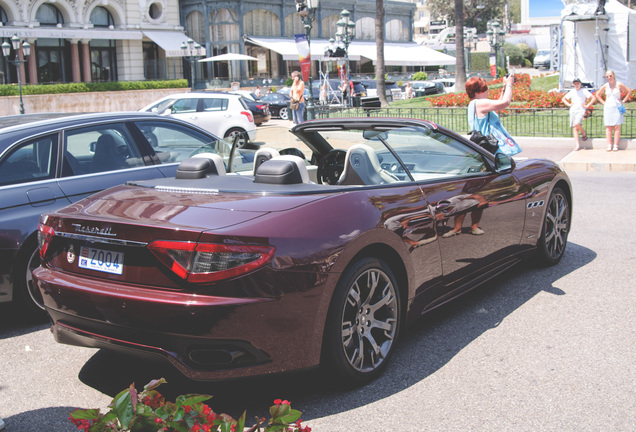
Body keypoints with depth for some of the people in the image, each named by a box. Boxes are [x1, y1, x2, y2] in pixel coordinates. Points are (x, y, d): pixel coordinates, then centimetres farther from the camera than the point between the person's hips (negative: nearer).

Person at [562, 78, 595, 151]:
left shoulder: (584, 91, 2)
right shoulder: (572, 92, 14)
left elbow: (593, 98, -1)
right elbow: (564, 99, 26)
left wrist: (587, 106, -6)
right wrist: (568, 104, 11)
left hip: (581, 110, -5)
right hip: (572, 111, 5)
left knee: (577, 124, -28)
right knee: (574, 127, 0)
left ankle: (583, 133, 5)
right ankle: (577, 145, 1)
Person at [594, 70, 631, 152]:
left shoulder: (619, 84, 0)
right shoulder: (605, 86, 6)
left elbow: (629, 91, 8)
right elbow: (597, 94, 18)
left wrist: (623, 101, 2)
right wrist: (603, 102, 8)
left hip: (617, 107, -2)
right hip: (608, 107, 2)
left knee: (617, 127, -4)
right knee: (608, 127, -2)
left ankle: (616, 145, -3)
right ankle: (609, 145, 1)